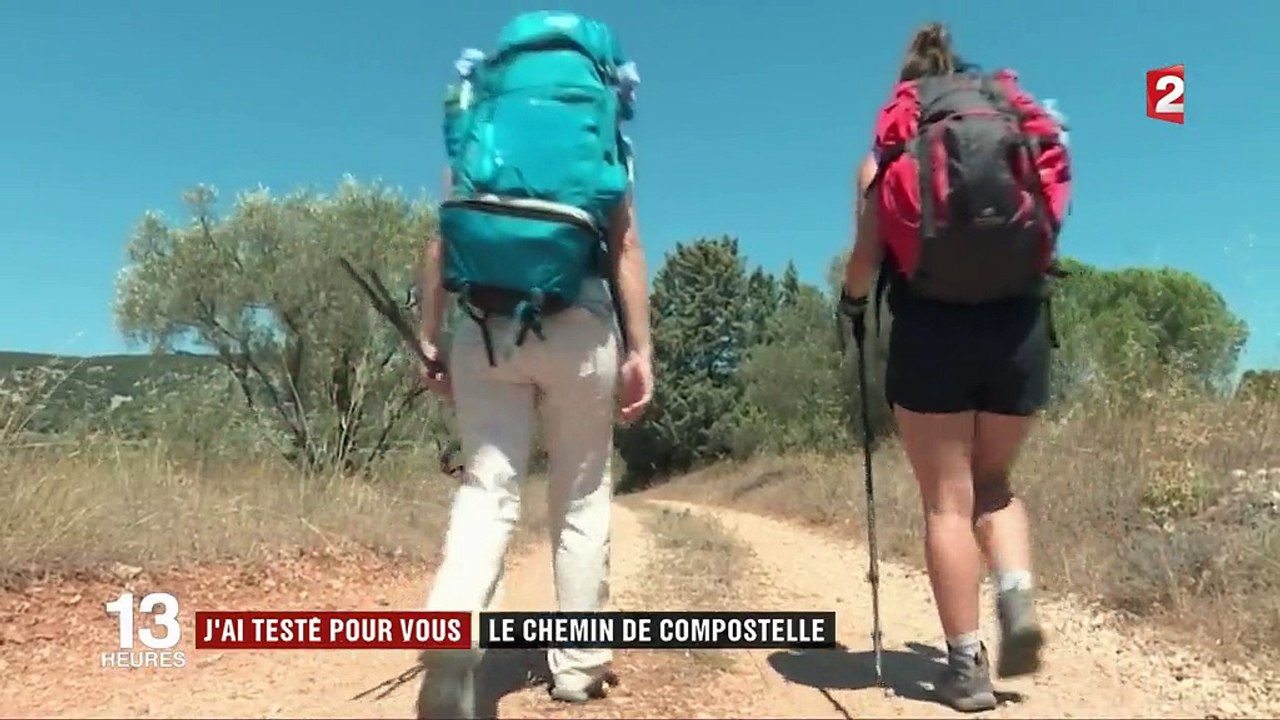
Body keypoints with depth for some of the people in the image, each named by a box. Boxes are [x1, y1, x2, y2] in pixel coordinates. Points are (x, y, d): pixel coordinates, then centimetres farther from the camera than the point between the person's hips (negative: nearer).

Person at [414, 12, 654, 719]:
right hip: (579, 322, -1)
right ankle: (578, 663, 16)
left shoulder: (476, 130, 15)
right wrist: (640, 349, 2)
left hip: (483, 323, 1)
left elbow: (443, 239, 7)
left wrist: (430, 339, 9)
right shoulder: (605, 132, 11)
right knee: (581, 496, 10)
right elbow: (625, 243, 2)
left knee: (487, 489, 2)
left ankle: (449, 635, -22)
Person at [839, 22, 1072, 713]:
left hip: (930, 330, -2)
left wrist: (852, 302, 19)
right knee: (993, 483, 21)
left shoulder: (888, 152, 8)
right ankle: (1018, 599, -1)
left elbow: (866, 256, -1)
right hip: (1020, 326, 3)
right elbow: (1048, 234, 11)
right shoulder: (1026, 130, 15)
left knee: (947, 499, 6)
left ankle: (966, 666, 8)